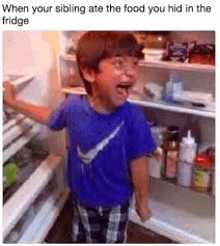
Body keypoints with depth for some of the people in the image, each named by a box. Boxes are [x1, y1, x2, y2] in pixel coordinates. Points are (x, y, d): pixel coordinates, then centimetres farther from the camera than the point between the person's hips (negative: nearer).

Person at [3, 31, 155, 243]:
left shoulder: (132, 117, -30)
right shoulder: (72, 107, -24)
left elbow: (138, 164, -17)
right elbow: (49, 117, 1)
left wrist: (142, 202, -5)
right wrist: (11, 101, 6)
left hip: (116, 201, -2)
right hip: (82, 196, 2)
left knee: (113, 240, 26)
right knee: (89, 238, 30)